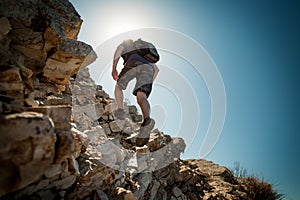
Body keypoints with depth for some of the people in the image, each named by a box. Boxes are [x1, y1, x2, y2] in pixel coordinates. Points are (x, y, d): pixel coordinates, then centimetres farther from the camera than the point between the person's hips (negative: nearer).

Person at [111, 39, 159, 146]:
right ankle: (147, 119, -47)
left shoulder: (127, 43, 36)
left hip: (134, 64, -3)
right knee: (141, 97, -17)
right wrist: (149, 85, 35)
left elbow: (119, 49, 12)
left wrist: (114, 68, 5)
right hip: (148, 68, 3)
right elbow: (156, 68, 37)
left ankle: (120, 109, -5)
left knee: (119, 86, 20)